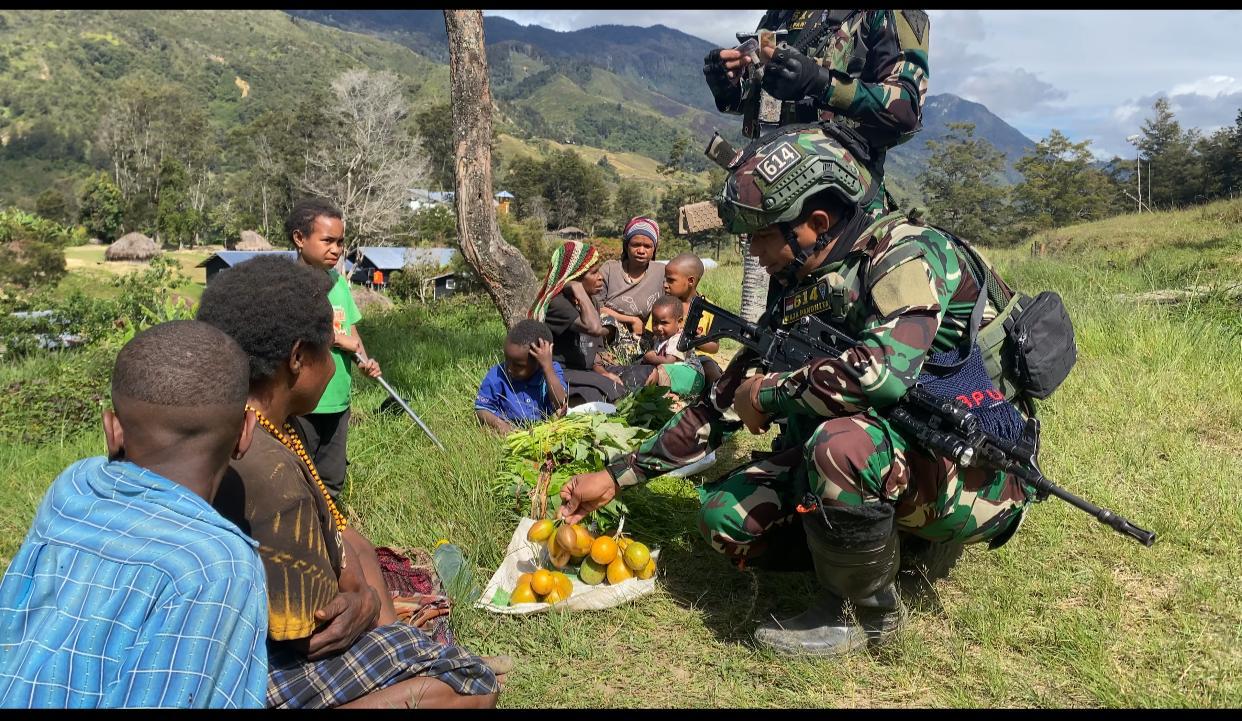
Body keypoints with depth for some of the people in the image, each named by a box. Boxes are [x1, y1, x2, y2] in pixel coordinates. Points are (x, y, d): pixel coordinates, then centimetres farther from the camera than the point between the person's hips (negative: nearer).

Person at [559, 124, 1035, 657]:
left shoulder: (907, 252, -18)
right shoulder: (799, 296, 5)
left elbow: (881, 370, -36)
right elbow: (723, 404, 9)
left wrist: (768, 396, -18)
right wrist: (618, 475, 7)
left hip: (974, 474, -6)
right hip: (891, 463, 7)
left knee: (841, 443, -35)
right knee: (725, 516, -7)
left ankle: (864, 612, -9)